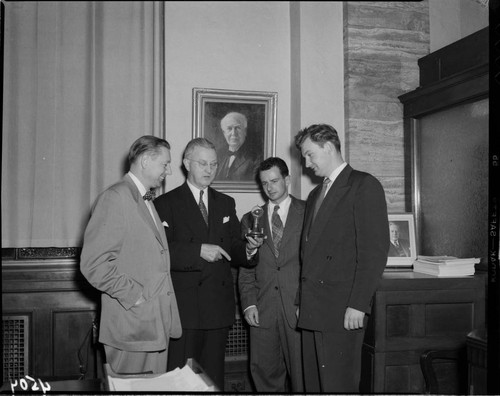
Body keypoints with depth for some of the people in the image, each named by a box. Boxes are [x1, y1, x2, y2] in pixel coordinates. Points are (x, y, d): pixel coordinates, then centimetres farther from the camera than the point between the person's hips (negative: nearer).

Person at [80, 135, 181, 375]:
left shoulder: (146, 202, 18)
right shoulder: (114, 198, -12)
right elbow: (93, 263, -19)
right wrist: (134, 296, -16)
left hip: (158, 325, 8)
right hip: (133, 326, -8)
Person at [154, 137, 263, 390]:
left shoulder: (226, 203, 16)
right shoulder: (166, 204, 0)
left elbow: (233, 248, 13)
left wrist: (247, 249, -7)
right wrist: (198, 250, -21)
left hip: (219, 307, 4)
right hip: (184, 308, -4)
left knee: (214, 377, 11)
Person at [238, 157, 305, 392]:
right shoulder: (251, 219, 13)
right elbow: (245, 268, 11)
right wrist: (248, 303, -1)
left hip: (299, 307, -2)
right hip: (262, 310, 3)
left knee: (301, 373, 2)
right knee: (264, 372, 6)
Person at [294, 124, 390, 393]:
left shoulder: (364, 185, -4)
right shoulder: (315, 195, 21)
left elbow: (375, 250, -12)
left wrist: (358, 305, -16)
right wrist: (302, 301, 11)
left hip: (342, 311, -7)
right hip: (311, 310, 7)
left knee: (338, 386, -2)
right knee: (313, 384, 10)